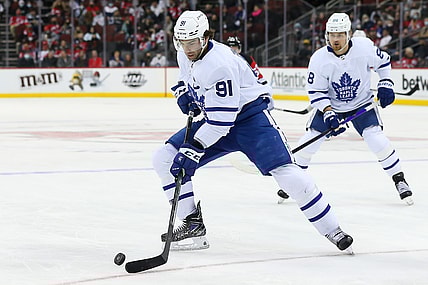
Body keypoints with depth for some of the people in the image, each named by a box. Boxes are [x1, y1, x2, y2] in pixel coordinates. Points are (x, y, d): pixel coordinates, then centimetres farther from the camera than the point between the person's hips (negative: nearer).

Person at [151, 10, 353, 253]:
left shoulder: (219, 64, -29)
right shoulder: (185, 55, -2)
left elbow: (222, 120, -31)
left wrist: (194, 149, -32)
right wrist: (184, 93, 4)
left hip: (250, 116, -8)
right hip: (214, 117, 9)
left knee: (285, 172, -24)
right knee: (165, 158, -2)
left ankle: (333, 230, -12)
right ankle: (193, 225, 2)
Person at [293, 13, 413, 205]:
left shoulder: (365, 47, -20)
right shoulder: (319, 59, -20)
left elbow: (383, 61, 1)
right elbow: (316, 93, -14)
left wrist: (385, 85, -8)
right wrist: (328, 114, -25)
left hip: (362, 102, -1)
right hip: (330, 104, 1)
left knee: (376, 139, -18)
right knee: (310, 140, -7)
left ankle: (400, 180, -4)